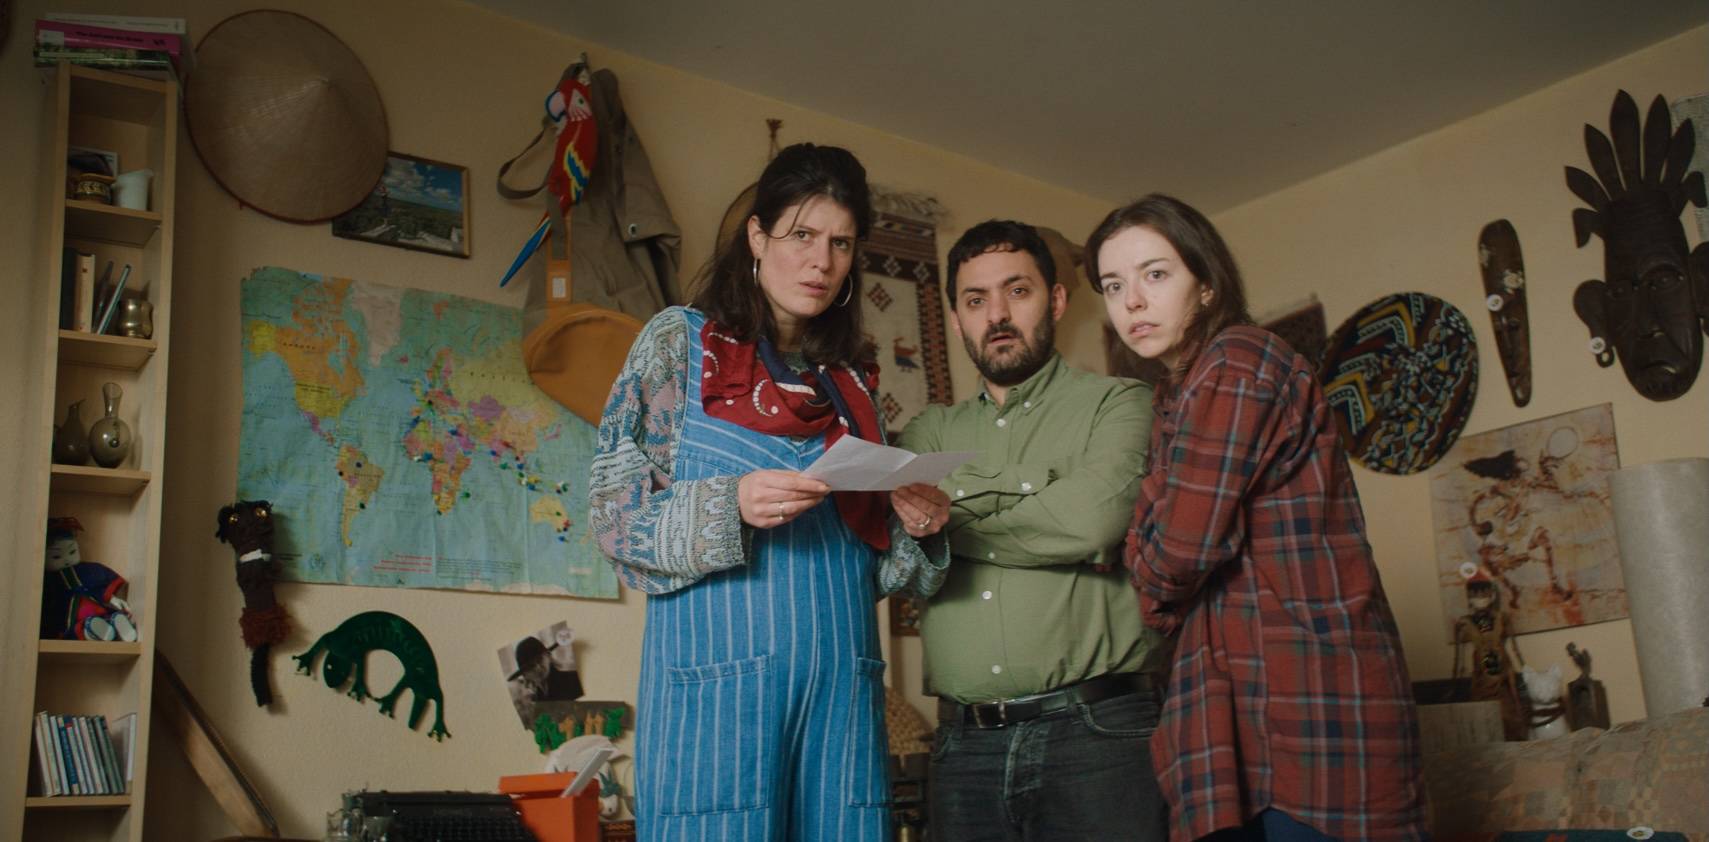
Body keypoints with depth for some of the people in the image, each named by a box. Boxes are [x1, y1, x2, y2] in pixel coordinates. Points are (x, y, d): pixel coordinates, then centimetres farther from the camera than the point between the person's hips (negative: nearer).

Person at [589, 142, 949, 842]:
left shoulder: (852, 377, 17)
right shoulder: (680, 340, 4)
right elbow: (612, 508, -2)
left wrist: (911, 524, -2)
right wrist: (729, 506, -19)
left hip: (843, 677, 5)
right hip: (719, 667, -4)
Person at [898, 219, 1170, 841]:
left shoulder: (1117, 404, 6)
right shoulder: (931, 431, 16)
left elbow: (1095, 517, -13)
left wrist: (955, 500, -1)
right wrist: (1048, 488, -6)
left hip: (1096, 728, -2)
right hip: (964, 743, 3)